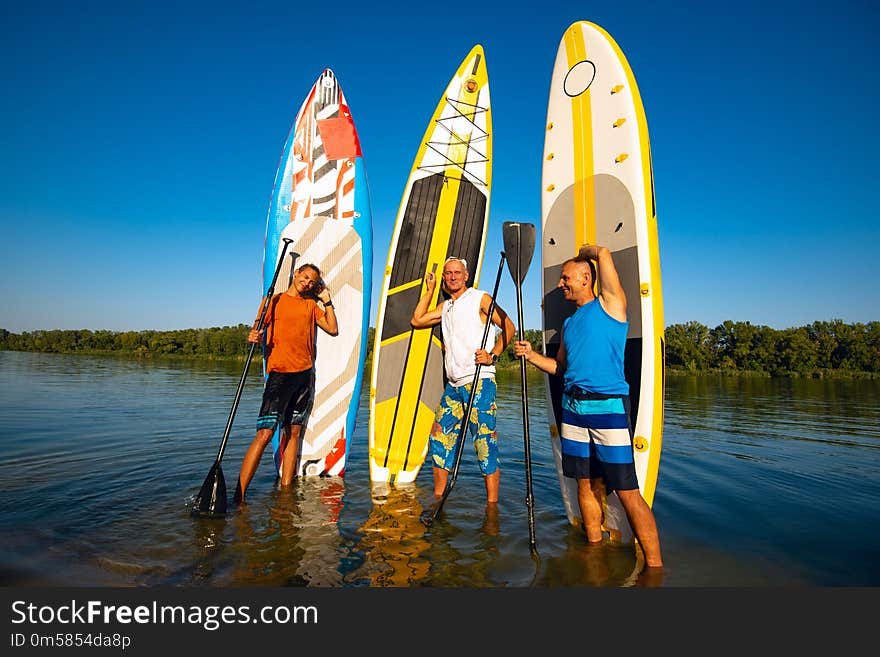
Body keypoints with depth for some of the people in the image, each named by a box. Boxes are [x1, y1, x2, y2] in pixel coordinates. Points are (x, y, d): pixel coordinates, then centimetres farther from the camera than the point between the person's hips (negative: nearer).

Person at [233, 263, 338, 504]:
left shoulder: (311, 304, 17)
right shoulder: (274, 300, 7)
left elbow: (333, 329, 11)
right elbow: (259, 331, 1)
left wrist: (327, 300, 8)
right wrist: (255, 336, -21)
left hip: (305, 374, 4)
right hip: (280, 372, -4)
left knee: (294, 432, 6)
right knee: (265, 433, -11)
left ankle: (285, 490, 13)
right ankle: (239, 495, -5)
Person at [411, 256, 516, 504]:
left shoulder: (480, 298, 2)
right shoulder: (445, 306, 21)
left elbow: (508, 327, -2)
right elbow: (417, 320, 20)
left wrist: (493, 355, -14)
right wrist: (429, 290, 22)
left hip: (479, 381, -7)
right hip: (453, 384, 7)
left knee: (485, 441, -7)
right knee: (439, 436, 9)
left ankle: (492, 505, 1)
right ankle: (438, 500, 21)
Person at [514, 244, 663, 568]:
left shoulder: (609, 303, 0)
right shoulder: (569, 323, 19)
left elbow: (603, 253, -7)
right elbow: (560, 367, 23)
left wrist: (586, 250, 14)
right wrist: (531, 355, 9)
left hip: (608, 406, -7)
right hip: (573, 407, 7)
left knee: (627, 491, -4)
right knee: (586, 484, 12)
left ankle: (654, 565, 8)